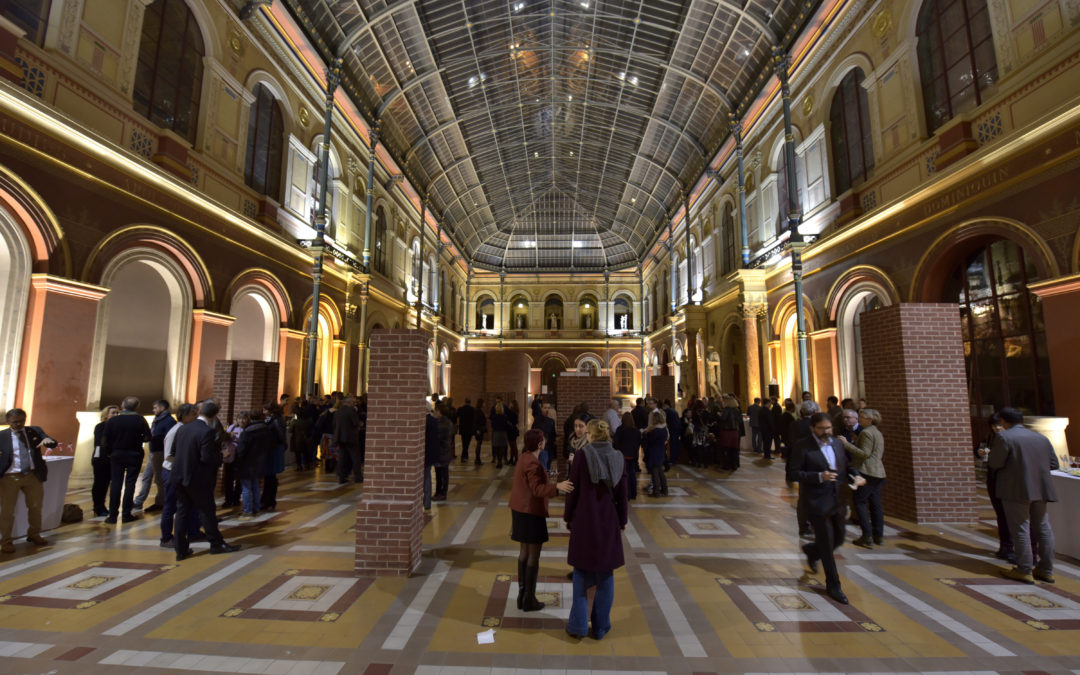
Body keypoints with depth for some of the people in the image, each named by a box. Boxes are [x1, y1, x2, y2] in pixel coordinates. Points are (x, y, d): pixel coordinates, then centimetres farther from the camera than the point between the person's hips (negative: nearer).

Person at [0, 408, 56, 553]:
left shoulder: (35, 431, 5)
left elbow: (53, 444, -1)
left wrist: (48, 441, -24)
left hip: (33, 476, 2)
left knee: (36, 507, 14)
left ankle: (34, 535, 32)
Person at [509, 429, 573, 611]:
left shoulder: (524, 458, 9)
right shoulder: (533, 463, -22)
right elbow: (537, 489, -27)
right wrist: (557, 487, -38)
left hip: (520, 510, 10)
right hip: (531, 512, -10)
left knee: (524, 552, 17)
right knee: (534, 555, 2)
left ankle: (522, 595, 26)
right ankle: (529, 600, 11)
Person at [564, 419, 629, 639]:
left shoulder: (582, 455, -12)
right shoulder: (618, 458, -3)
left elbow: (573, 490, -8)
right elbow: (622, 494, 3)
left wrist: (568, 517, 4)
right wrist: (622, 520, 15)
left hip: (584, 522, -2)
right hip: (609, 524, 3)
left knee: (581, 573, 11)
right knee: (605, 575, 13)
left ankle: (579, 625, 18)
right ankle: (600, 627, 23)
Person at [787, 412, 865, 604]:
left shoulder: (837, 443, 7)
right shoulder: (802, 447, -13)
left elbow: (845, 465, 20)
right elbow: (792, 474, -15)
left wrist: (855, 475, -1)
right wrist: (819, 477, -25)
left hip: (837, 501, 6)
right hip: (818, 503, -6)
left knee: (838, 539, 18)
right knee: (827, 545, 4)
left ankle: (811, 550, 48)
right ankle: (833, 586, 21)